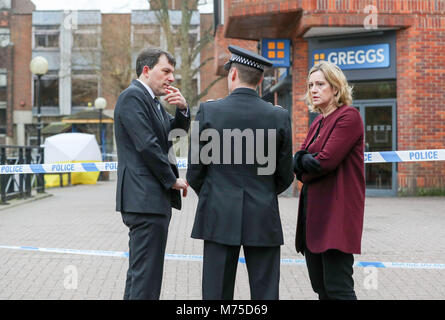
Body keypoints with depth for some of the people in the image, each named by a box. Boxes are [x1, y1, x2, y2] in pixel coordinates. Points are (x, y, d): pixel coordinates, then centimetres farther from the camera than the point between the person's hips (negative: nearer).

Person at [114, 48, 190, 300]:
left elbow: (177, 132, 23)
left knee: (140, 271, 16)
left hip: (154, 198, 11)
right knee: (147, 273, -9)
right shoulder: (133, 96, -11)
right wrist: (173, 180, -11)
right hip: (145, 198, -11)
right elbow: (147, 145, -19)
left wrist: (182, 108, 2)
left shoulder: (153, 100, 19)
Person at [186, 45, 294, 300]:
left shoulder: (209, 111, -6)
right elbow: (285, 176, 3)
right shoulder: (279, 116, -3)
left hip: (219, 217, 0)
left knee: (217, 291, 6)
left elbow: (195, 169, -1)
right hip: (264, 220, 1)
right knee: (265, 292, 7)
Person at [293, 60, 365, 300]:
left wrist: (303, 161, 1)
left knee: (337, 288, -10)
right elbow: (298, 163, 12)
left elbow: (326, 161, -18)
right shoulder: (318, 123, 19)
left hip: (336, 214, -9)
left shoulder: (348, 116, -8)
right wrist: (311, 160, -9)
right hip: (312, 213, 9)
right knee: (320, 287, 11)